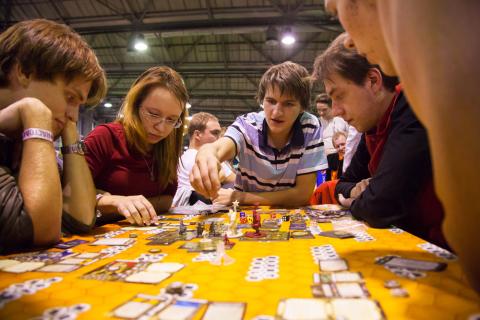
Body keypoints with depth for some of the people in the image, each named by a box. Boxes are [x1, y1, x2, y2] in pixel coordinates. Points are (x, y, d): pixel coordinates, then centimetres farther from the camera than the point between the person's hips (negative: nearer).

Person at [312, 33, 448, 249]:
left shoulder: (415, 117, -22)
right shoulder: (373, 125, 5)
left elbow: (380, 207, -29)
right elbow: (344, 184, 15)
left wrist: (355, 203, -7)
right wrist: (356, 191, -7)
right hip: (408, 239, 7)